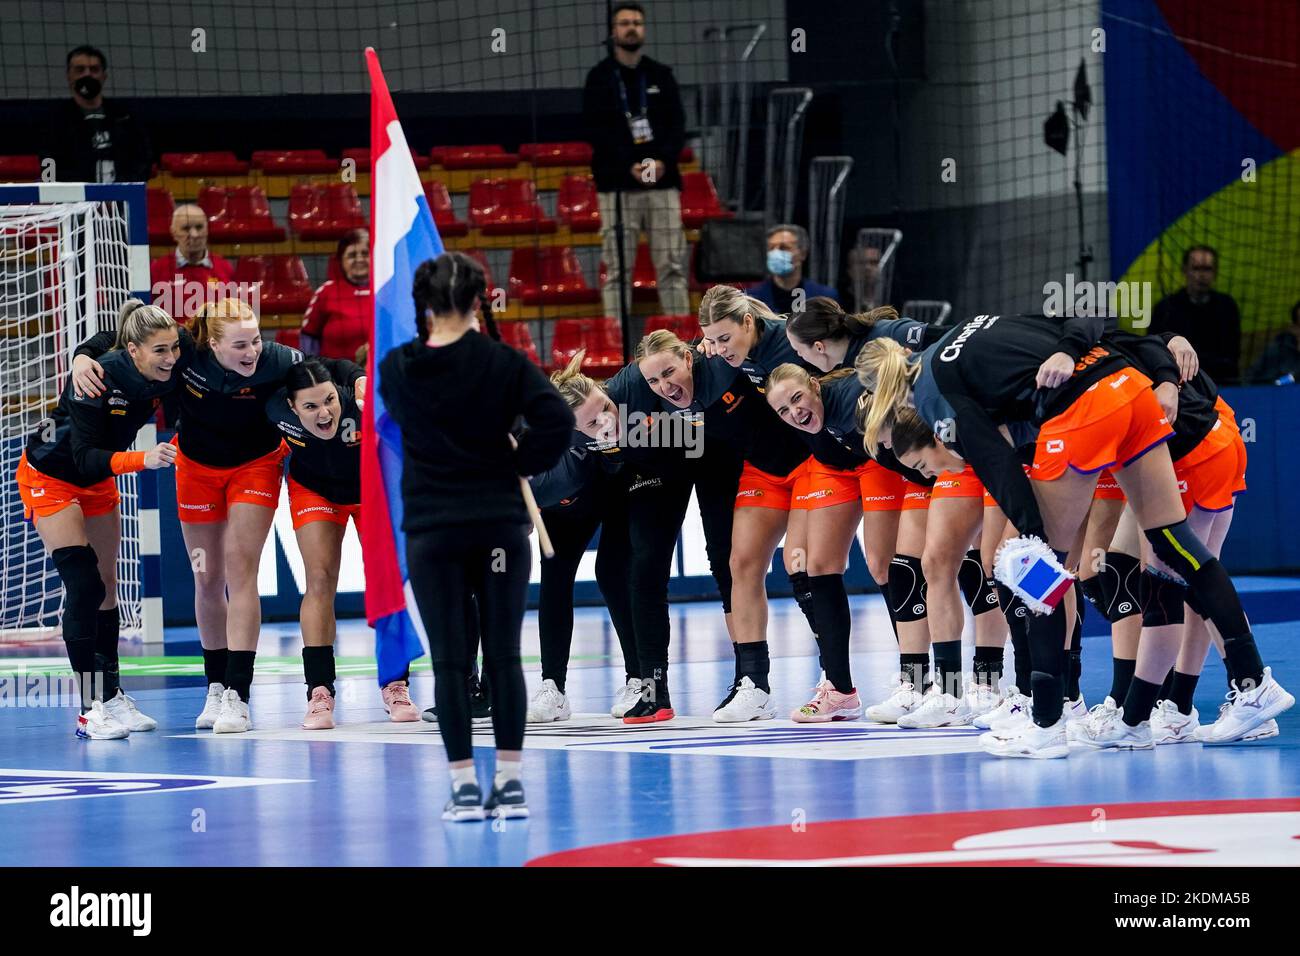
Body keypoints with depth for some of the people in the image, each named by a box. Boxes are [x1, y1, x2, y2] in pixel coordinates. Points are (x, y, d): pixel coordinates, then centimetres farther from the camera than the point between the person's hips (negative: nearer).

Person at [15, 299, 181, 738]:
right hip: (50, 475, -7)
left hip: (99, 480, 7)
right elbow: (85, 458, -38)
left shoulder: (165, 378, -17)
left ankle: (112, 697, 22)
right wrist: (143, 459, -49)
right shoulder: (97, 380, -35)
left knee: (107, 586, 11)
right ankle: (91, 710, -13)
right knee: (83, 584, -15)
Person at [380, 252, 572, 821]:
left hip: (432, 531, 0)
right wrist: (516, 462, 0)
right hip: (500, 524, 0)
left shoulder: (397, 369, -2)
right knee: (504, 656, 6)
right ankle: (510, 782, 7)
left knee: (449, 661, 3)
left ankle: (464, 786, 1)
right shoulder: (504, 363, -5)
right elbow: (557, 423, -15)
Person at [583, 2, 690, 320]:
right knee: (617, 270, -4)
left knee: (671, 266, 0)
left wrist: (664, 161, -10)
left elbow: (678, 125, 8)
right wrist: (629, 167, -14)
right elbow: (596, 131, -2)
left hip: (662, 181, 2)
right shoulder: (600, 77, 6)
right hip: (617, 185, -2)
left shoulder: (661, 75, 13)